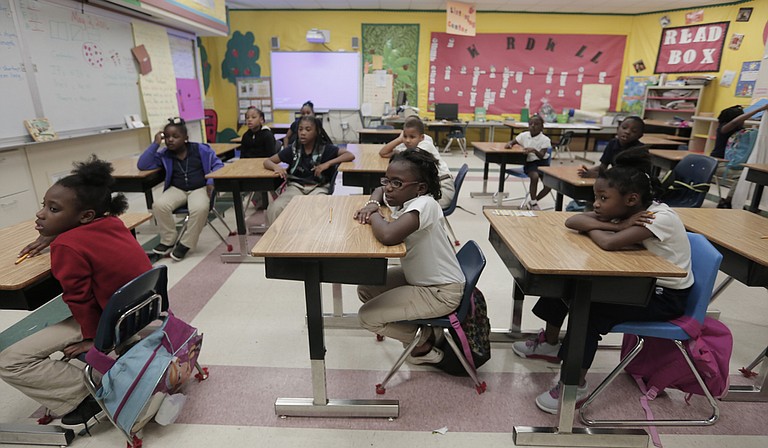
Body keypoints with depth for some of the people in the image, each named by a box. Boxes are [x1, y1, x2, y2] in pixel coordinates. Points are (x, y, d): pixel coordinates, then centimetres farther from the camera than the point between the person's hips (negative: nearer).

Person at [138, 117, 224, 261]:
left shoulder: (201, 149, 0)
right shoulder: (164, 155, 5)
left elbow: (217, 164, 3)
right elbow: (142, 165, -2)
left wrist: (211, 181, -15)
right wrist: (155, 144, -6)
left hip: (200, 188, -3)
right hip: (177, 189, 3)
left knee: (200, 209, -36)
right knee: (159, 205, -27)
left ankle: (185, 244, -15)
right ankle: (168, 241, -5)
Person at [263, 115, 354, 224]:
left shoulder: (325, 148, 0)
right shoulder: (293, 149, 6)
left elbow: (350, 155, -7)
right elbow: (267, 162, 10)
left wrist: (328, 163, -18)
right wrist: (276, 167, -15)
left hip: (318, 187, -2)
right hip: (295, 186, 2)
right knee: (274, 209, -27)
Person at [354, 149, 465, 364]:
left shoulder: (424, 204, -29)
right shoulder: (401, 197, -2)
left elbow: (388, 236, -46)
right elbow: (380, 190, 21)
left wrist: (374, 216, -22)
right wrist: (372, 204, -3)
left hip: (442, 292, -9)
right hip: (418, 276, 9)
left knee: (367, 317, -9)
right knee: (366, 290, 13)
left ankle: (425, 343, 14)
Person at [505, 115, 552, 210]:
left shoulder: (545, 139, -8)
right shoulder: (524, 135, 2)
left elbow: (541, 156, -18)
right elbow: (513, 141, 17)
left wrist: (534, 150, -38)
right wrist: (509, 144, -8)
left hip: (542, 162, 0)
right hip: (529, 163, 0)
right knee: (535, 177, -32)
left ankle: (533, 201, 8)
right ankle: (533, 202, -14)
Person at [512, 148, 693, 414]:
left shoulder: (660, 218, -27)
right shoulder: (622, 211, -5)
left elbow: (609, 243, -40)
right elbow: (572, 221, -15)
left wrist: (592, 228, -19)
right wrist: (618, 226, -27)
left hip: (667, 296, -8)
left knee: (589, 309, -27)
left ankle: (576, 387, -10)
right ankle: (549, 344, 17)